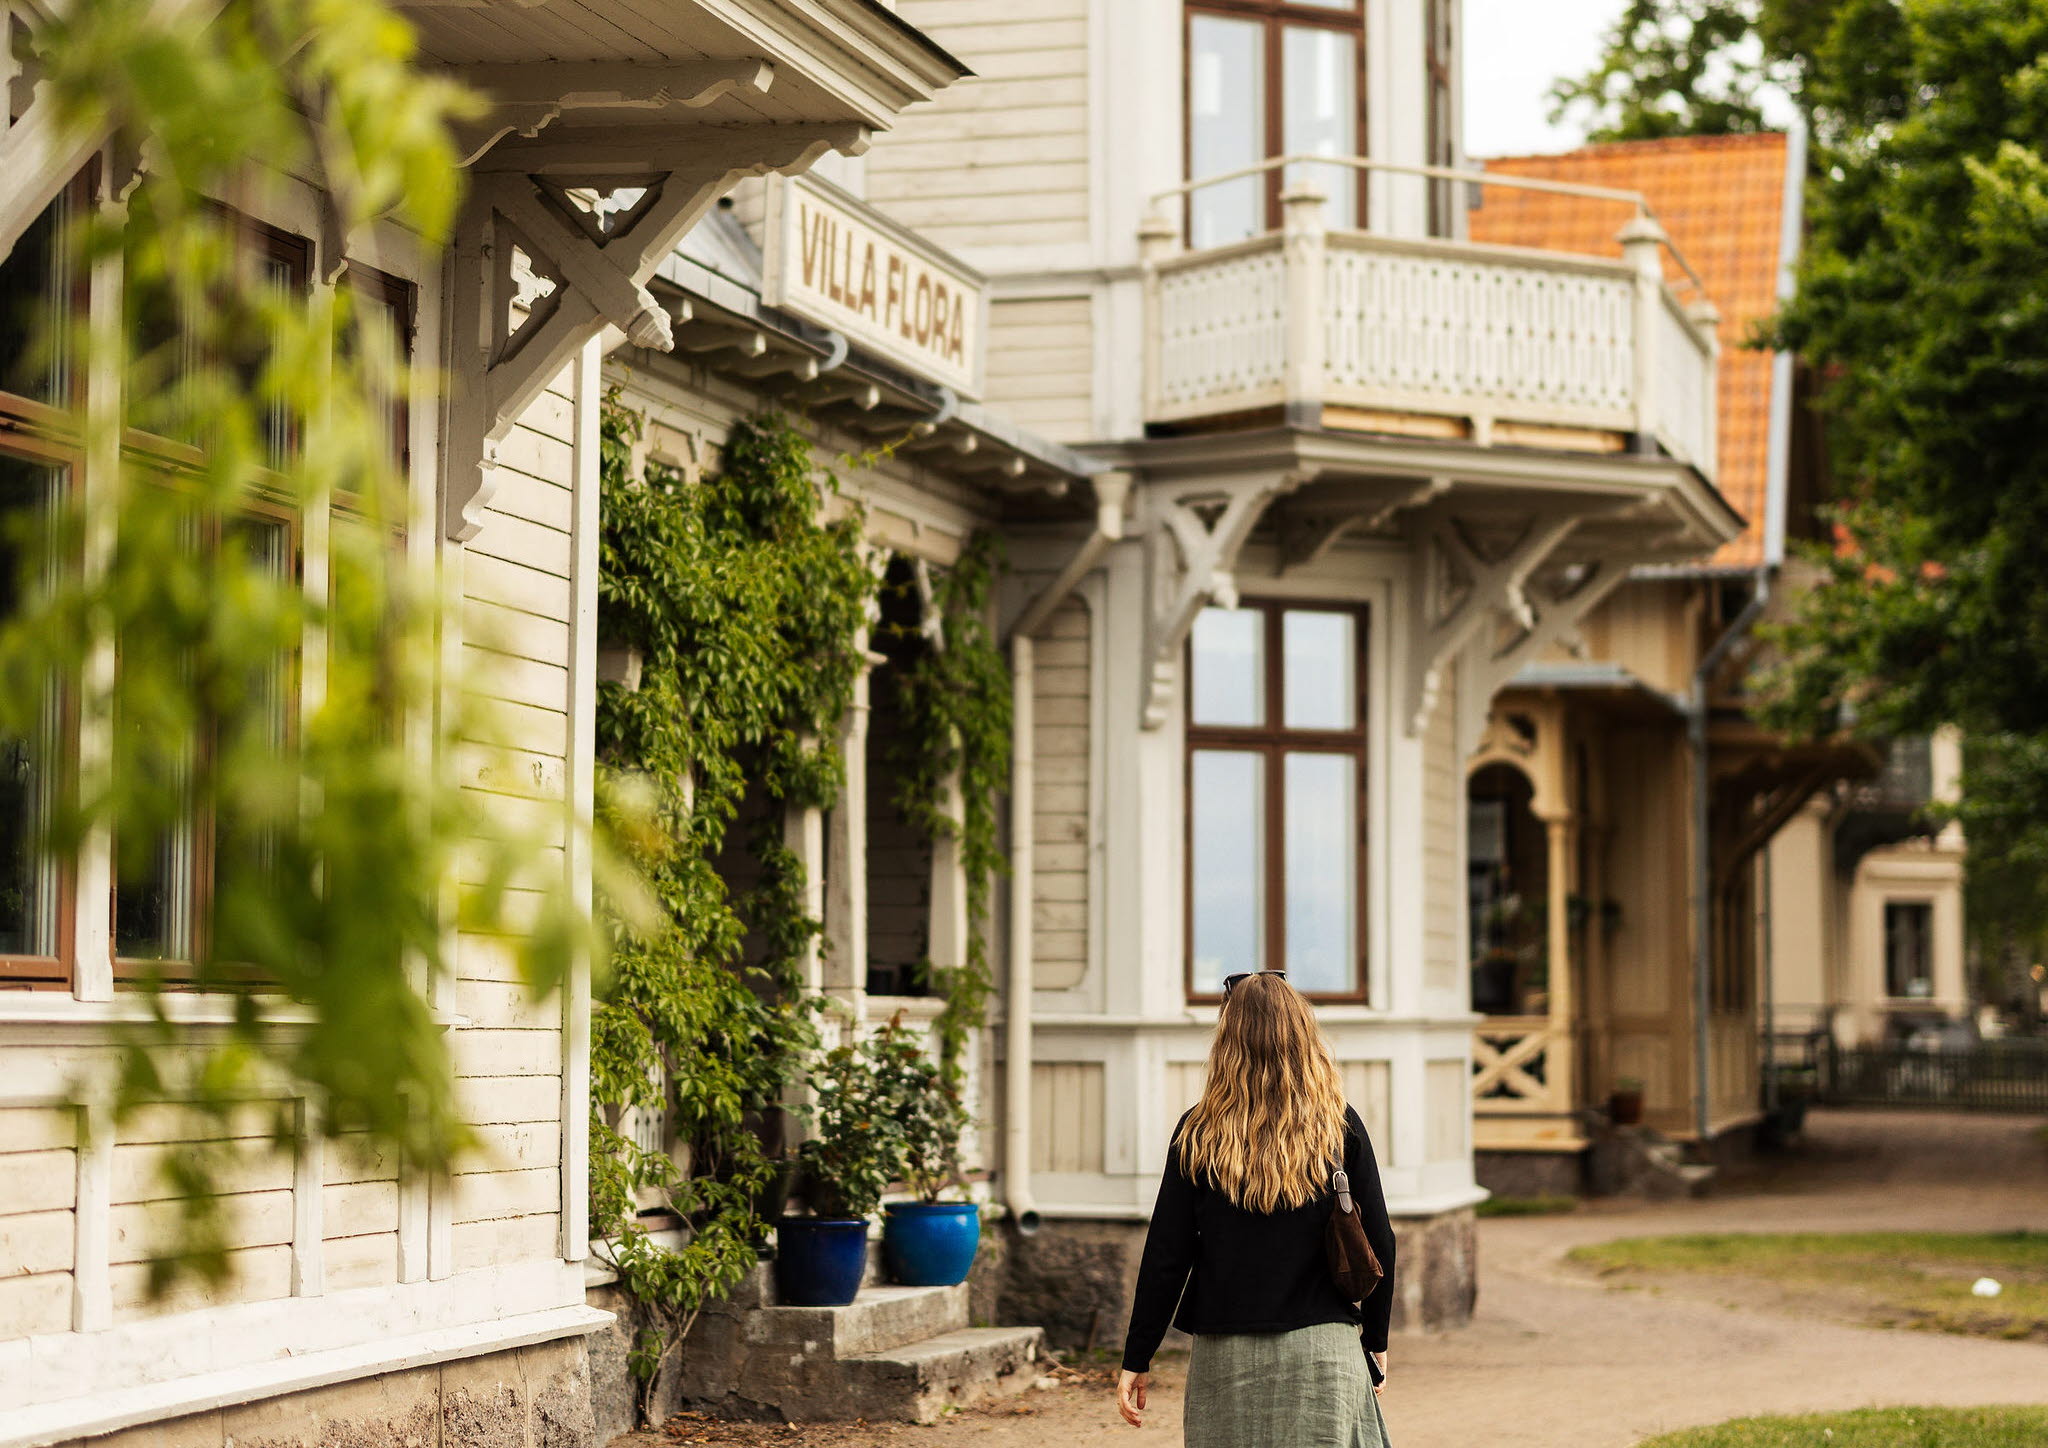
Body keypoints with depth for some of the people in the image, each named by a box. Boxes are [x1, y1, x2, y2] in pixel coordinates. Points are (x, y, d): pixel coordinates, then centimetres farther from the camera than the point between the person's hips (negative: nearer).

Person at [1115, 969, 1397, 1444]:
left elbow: (1166, 1257, -3)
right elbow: (1378, 1244, 2)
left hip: (1224, 1353, 0)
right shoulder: (1340, 1127, -1)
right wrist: (1375, 1342, 15)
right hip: (1322, 1352, 0)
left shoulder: (1198, 1134, -2)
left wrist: (1136, 1360, 4)